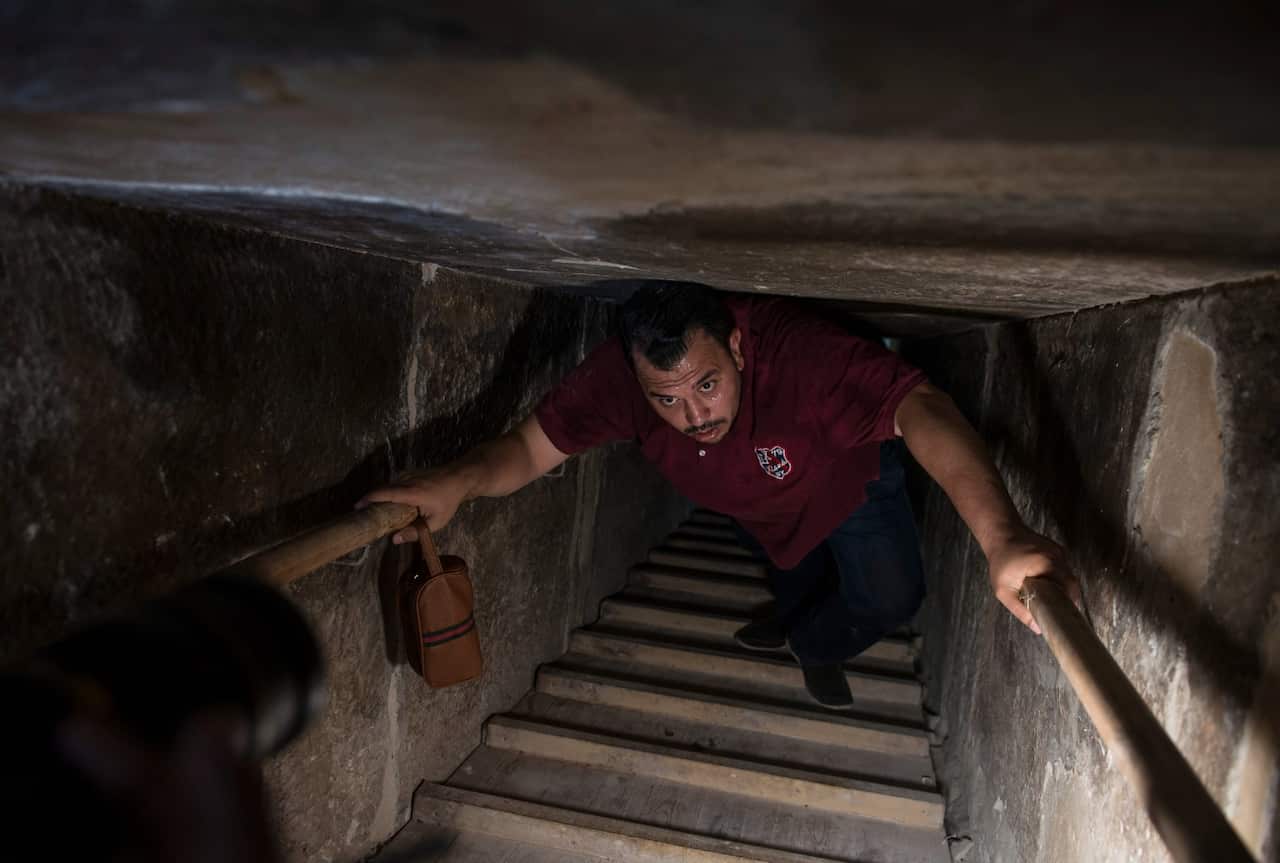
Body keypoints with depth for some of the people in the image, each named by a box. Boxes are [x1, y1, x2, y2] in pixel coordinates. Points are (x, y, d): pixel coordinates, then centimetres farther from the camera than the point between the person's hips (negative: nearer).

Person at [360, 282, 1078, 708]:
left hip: (846, 479, -3)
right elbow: (531, 446, -33)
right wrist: (458, 483, -55)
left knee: (890, 598, -12)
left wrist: (1002, 537, -76)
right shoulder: (621, 373, -38)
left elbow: (918, 406, -61)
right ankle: (795, 614, 64)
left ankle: (816, 643, 22)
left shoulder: (798, 351, -50)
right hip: (752, 499, 3)